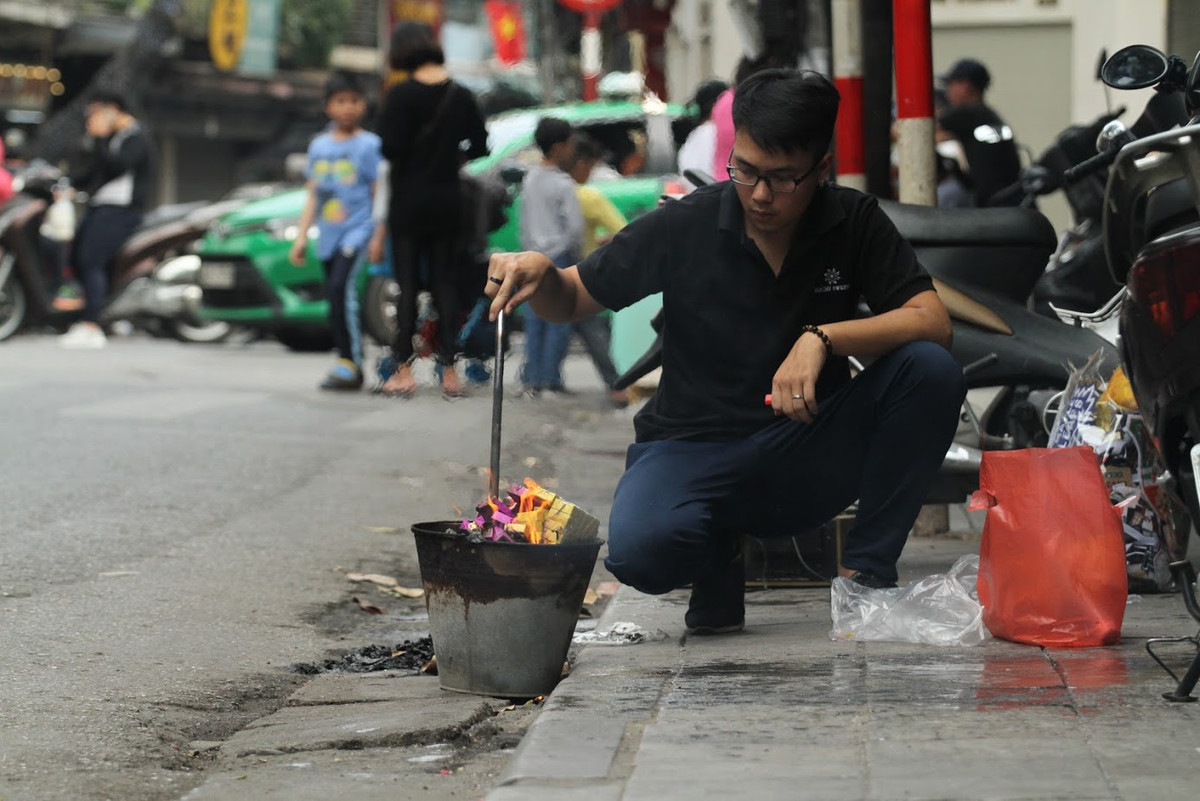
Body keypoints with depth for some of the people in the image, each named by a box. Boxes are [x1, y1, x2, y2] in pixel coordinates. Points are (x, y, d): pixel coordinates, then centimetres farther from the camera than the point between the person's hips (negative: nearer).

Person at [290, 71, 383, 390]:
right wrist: (302, 236, 13)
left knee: (341, 287, -22)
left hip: (357, 230, -6)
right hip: (328, 235, 6)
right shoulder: (319, 146, 14)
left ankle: (350, 363, -22)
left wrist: (378, 238, -11)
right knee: (334, 296, 7)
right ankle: (348, 365, 14)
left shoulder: (369, 145, -3)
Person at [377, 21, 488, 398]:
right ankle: (449, 370, 8)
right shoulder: (461, 96, 2)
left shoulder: (402, 94, -12)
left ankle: (404, 372, 0)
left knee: (408, 284, 1)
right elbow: (480, 147, 5)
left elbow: (390, 148, -17)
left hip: (409, 200, -4)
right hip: (448, 200, 4)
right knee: (446, 282, 9)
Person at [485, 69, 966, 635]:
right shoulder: (685, 228, -8)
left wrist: (823, 338, -28)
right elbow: (569, 302, 2)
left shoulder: (854, 223, -4)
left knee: (931, 371, -24)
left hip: (807, 457, 1)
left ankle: (865, 570, -9)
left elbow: (933, 322, -14)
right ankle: (720, 555, 4)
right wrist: (538, 271, -23)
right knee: (640, 549, -35)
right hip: (695, 446, -1)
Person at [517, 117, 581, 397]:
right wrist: (576, 256, -1)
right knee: (559, 321, 0)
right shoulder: (563, 184, -13)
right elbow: (575, 227, -15)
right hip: (559, 258, -7)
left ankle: (532, 379, 10)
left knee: (535, 321, 9)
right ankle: (550, 378, -1)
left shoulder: (530, 180, 8)